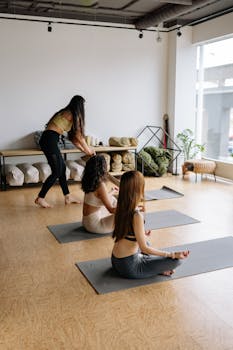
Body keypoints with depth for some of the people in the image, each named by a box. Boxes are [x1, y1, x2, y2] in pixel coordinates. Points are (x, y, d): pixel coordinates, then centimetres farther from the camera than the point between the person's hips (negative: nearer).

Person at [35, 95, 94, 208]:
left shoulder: (67, 113, 20)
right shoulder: (73, 115, -7)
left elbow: (73, 136, 23)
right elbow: (79, 136, -2)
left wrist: (83, 150, 26)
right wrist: (88, 150, 12)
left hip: (48, 140, 9)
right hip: (49, 140, -9)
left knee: (62, 168, 14)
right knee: (57, 172, -4)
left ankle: (68, 196, 22)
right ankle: (40, 198, 2)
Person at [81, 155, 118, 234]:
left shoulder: (88, 181, 0)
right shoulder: (101, 185, -24)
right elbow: (111, 210, -20)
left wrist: (111, 192, 33)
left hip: (87, 220, 9)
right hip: (94, 224, -9)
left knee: (112, 199, 23)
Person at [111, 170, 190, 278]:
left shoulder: (121, 208, -1)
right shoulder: (137, 215, -25)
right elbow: (144, 248, -21)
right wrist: (173, 254, -17)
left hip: (115, 260, 8)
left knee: (145, 243, 35)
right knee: (175, 260, -6)